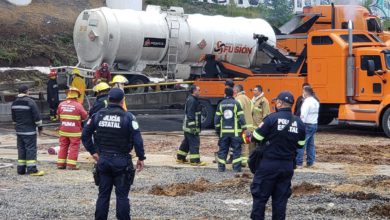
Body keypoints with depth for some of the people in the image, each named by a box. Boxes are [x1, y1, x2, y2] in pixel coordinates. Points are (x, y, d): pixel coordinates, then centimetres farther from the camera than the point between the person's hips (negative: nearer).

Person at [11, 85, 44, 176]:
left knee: (21, 149, 11)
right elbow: (37, 116, -13)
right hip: (30, 131, -7)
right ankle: (31, 169, -9)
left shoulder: (14, 103, 9)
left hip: (19, 130, 7)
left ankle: (21, 169, 12)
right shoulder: (30, 102, -14)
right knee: (31, 149, -5)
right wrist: (40, 127, -2)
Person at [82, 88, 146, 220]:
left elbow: (85, 134, 6)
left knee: (103, 194, 11)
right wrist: (141, 157, -3)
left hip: (103, 159, 3)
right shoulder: (128, 117, -9)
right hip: (121, 161, -3)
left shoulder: (98, 115, 2)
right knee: (122, 195, 2)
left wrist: (93, 151, 13)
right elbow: (137, 139, -12)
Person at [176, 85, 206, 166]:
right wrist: (193, 126, -25)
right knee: (194, 143, -8)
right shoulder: (192, 101, -17)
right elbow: (190, 114, -22)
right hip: (191, 126, -11)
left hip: (187, 126, 11)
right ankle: (195, 160, -6)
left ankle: (180, 158, 24)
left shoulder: (191, 99, 16)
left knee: (186, 142, 17)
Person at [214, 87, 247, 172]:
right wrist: (244, 128, 0)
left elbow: (217, 118, 7)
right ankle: (237, 167, 0)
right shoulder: (236, 104, -4)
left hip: (224, 131, 2)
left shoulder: (221, 104, 4)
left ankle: (221, 167, 9)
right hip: (235, 131, -2)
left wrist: (217, 129, 17)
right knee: (236, 149, 3)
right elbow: (241, 117, -7)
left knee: (223, 149, 9)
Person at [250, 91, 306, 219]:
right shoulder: (299, 123, 2)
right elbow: (300, 145, 10)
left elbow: (256, 138, -9)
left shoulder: (272, 118, -13)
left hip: (269, 164, -4)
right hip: (287, 166, 4)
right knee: (281, 198, 11)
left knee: (260, 196, 5)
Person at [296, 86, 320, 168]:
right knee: (311, 144, 14)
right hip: (314, 124, 9)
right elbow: (316, 114, 14)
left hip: (307, 125, -9)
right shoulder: (316, 102, 13)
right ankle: (310, 162, 16)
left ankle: (298, 163, -8)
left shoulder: (307, 102, -15)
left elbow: (303, 116, -21)